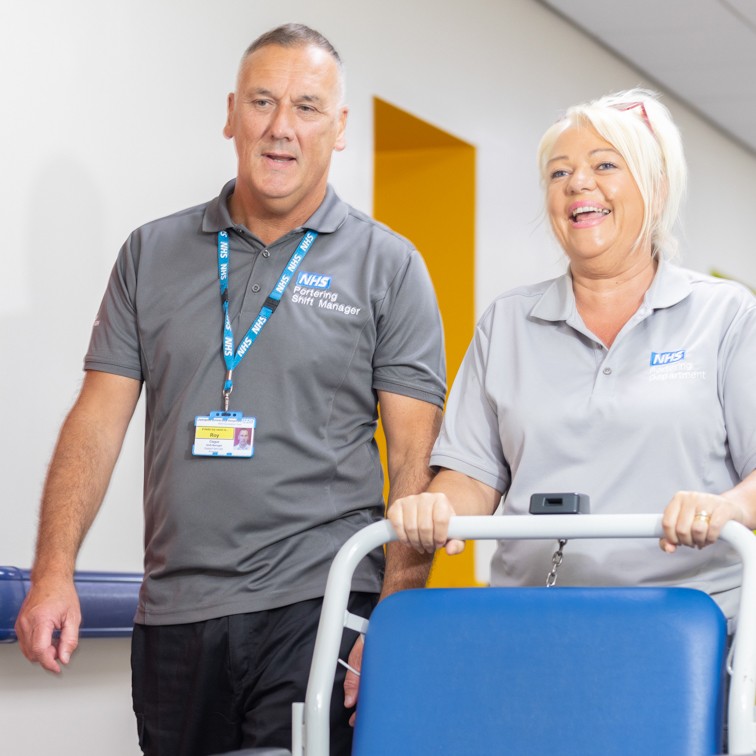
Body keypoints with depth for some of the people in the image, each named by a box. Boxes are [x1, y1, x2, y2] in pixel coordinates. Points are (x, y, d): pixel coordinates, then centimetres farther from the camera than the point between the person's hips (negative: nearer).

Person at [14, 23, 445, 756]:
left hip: (316, 610, -3)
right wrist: (53, 572, -3)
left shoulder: (387, 266, 3)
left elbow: (416, 456, -1)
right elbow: (98, 420, 8)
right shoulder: (152, 253, 11)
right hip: (173, 614, 3)